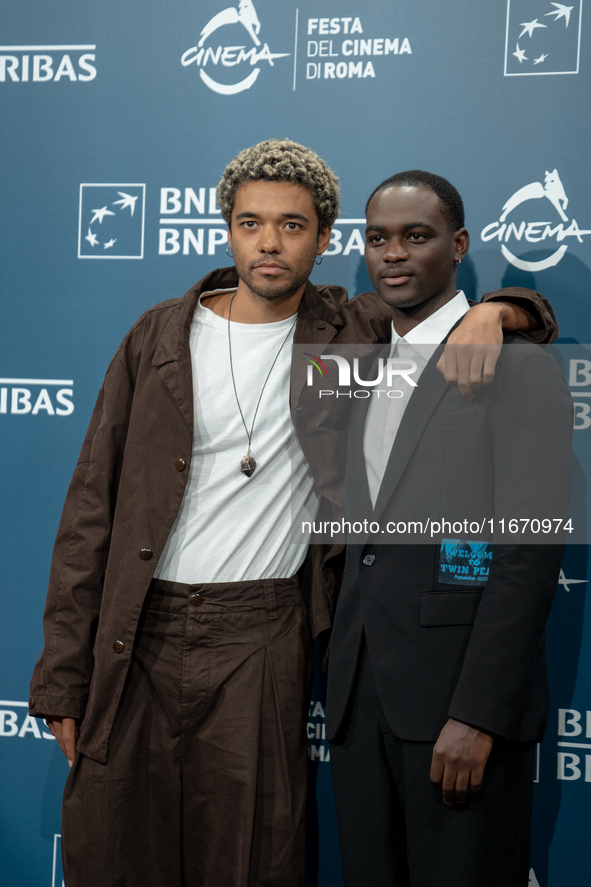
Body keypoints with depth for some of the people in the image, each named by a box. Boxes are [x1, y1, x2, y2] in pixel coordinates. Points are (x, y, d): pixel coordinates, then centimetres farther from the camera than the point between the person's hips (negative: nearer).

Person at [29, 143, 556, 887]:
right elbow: (93, 503, 3)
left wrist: (488, 311, -14)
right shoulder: (159, 336, 4)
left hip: (262, 639, -1)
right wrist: (64, 671, 0)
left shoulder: (351, 335, 3)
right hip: (136, 635, 1)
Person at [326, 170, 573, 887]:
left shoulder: (518, 368, -7)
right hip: (359, 697, 7)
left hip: (461, 701, -6)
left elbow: (530, 555, -14)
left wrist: (477, 715, -18)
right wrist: (342, 684, 11)